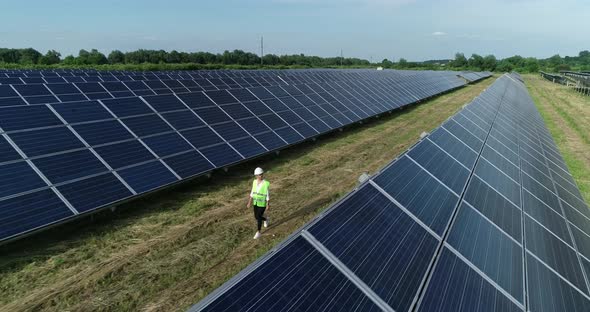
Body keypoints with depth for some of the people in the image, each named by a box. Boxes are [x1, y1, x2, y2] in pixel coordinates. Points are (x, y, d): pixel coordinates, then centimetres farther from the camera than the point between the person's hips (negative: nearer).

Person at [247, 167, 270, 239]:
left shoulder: (266, 183, -21)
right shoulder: (254, 182, -4)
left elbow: (267, 195, -15)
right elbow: (252, 193, 4)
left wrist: (268, 205, -11)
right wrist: (249, 202, 6)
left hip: (262, 203, -6)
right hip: (256, 203, 6)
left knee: (259, 217, -1)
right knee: (256, 216, 15)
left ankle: (258, 232, 19)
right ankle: (265, 220, 48)